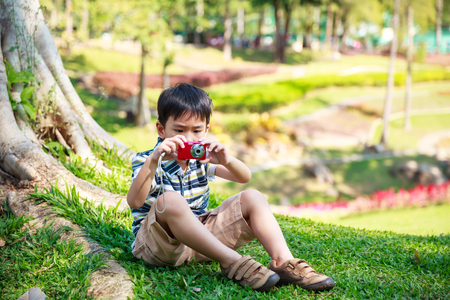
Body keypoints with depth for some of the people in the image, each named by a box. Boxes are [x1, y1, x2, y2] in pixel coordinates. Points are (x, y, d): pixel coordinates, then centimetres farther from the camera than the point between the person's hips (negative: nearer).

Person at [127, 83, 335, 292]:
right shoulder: (146, 161, -9)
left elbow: (244, 178, 1)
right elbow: (134, 202, -29)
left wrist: (226, 161, -21)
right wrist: (153, 160, -41)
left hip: (199, 235, 6)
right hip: (157, 243, -6)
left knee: (253, 199, -5)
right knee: (170, 201, -38)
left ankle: (284, 262, -24)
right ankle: (232, 261, -35)